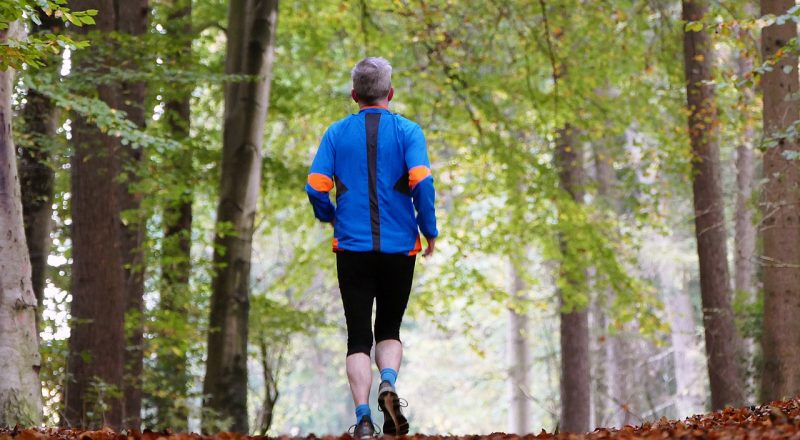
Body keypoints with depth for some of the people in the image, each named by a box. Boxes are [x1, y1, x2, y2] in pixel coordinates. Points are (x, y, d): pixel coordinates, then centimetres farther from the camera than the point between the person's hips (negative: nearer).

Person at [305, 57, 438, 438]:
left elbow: (316, 186, -4)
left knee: (358, 336, 3)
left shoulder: (336, 133, 3)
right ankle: (388, 383, -12)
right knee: (389, 328, 16)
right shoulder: (407, 131, -1)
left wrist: (331, 218, 15)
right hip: (399, 248, 0)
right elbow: (421, 181, -14)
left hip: (352, 247, 0)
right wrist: (429, 231, -2)